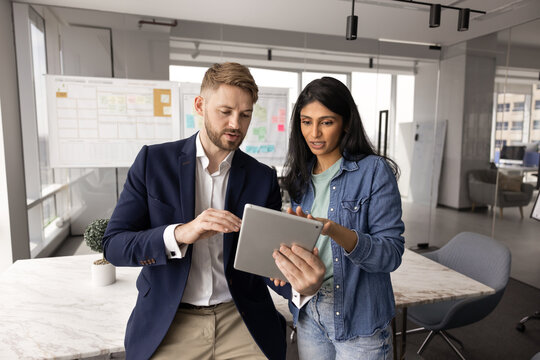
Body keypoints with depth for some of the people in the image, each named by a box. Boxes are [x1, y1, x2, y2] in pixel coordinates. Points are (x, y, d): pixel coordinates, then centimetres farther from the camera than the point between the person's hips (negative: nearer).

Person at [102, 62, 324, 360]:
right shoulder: (154, 161, -4)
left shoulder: (263, 178, -1)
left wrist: (302, 283, -24)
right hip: (167, 325, 0)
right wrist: (181, 234, -26)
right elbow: (113, 245, -8)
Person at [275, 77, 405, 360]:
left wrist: (334, 230, -31)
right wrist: (285, 259, -10)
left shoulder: (374, 171, -12)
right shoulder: (301, 176, 5)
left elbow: (391, 253, -16)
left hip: (358, 318, -4)